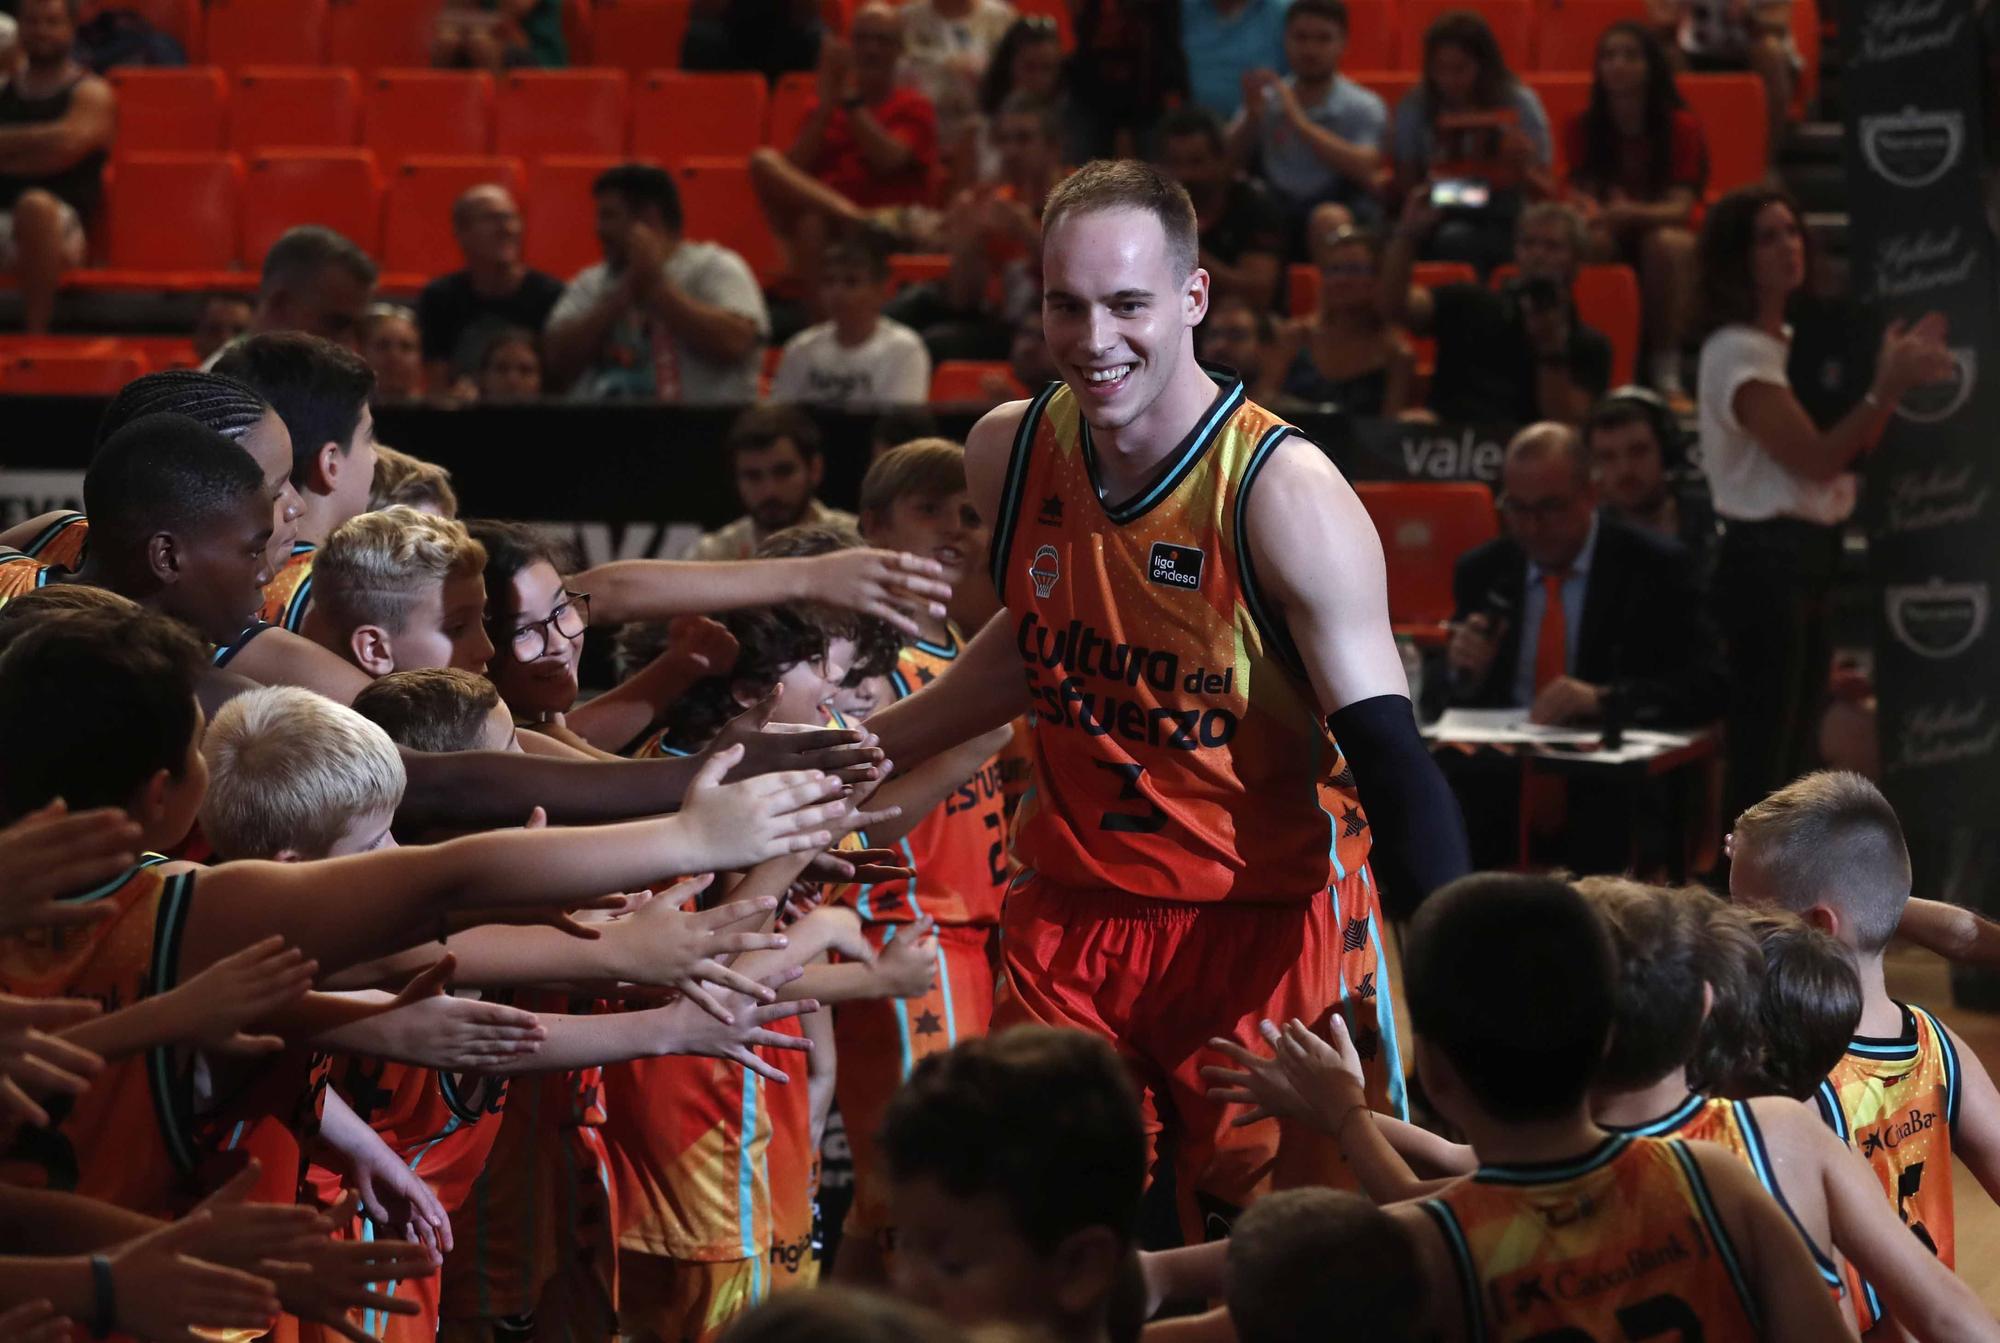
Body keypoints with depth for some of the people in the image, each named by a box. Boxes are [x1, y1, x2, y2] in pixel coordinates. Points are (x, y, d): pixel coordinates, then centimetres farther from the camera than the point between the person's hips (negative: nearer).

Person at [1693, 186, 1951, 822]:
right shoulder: (1736, 352, -14)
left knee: (1792, 751, 14)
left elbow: (1848, 452, 12)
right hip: (1765, 560, -9)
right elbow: (1815, 459, -22)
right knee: (1760, 758, -8)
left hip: (1808, 560, 9)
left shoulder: (1796, 341, 13)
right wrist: (1887, 389, -27)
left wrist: (1898, 375, -1)